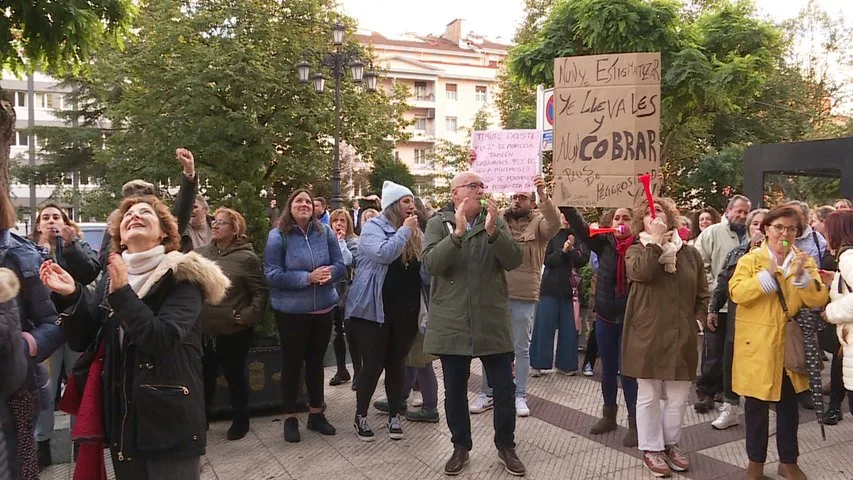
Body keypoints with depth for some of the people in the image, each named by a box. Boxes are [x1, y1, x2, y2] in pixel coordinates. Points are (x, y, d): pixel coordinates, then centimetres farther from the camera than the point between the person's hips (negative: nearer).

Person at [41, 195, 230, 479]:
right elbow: (82, 340, 5)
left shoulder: (182, 276, -9)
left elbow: (164, 340, -22)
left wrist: (122, 293, -25)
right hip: (121, 416, 6)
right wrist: (71, 296, -10)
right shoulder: (112, 276, 8)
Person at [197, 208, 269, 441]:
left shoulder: (246, 257, -10)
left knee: (235, 376, 10)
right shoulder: (200, 254, 4)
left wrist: (247, 316, -15)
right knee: (204, 376, 16)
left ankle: (240, 420, 28)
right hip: (203, 330, 4)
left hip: (234, 332, -4)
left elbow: (261, 291, -9)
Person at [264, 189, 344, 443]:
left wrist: (329, 273, -22)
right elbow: (272, 274, -16)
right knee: (292, 364, 9)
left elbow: (340, 265, 1)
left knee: (316, 362, 16)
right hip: (291, 312, -3)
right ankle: (290, 418, 24)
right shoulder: (278, 236, -11)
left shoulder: (325, 232, -2)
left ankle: (316, 414, 30)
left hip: (323, 309, 4)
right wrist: (307, 278, -24)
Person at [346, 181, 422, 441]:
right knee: (373, 365, 0)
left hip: (406, 311, 5)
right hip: (374, 309, -5)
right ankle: (360, 416, 18)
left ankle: (394, 416, 25)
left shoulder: (414, 232, 10)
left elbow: (424, 267, 18)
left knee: (396, 363, 12)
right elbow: (383, 254, -27)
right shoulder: (373, 227, -8)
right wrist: (404, 230, -18)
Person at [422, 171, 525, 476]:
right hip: (452, 323, -1)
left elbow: (514, 261, -8)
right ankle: (461, 447, 29)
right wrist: (457, 233, -25)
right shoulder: (438, 223, -1)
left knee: (505, 388, 7)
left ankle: (506, 447, 26)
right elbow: (431, 264, -15)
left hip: (492, 322, 1)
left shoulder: (496, 221, 4)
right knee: (455, 390, 10)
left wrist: (493, 231, -21)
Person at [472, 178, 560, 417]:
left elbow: (554, 224, -20)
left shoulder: (538, 223, 0)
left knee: (521, 349, 9)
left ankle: (519, 396, 20)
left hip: (524, 297, -3)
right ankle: (487, 393, 22)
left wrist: (543, 195, -32)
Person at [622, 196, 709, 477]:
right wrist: (656, 241, -17)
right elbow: (641, 272, -22)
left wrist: (699, 318, 3)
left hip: (682, 336, 3)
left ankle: (671, 444, 30)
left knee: (678, 397, 11)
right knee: (649, 396, 5)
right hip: (648, 335, -3)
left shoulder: (689, 253, 10)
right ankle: (652, 449, 19)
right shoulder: (637, 251, 2)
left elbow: (702, 293, 16)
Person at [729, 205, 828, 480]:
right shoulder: (751, 259, -4)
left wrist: (802, 275, -21)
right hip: (757, 344, -3)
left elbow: (818, 300, -6)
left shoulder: (805, 261, 5)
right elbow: (736, 293, -19)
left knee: (789, 404, 14)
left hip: (790, 344, 3)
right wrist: (768, 274, -26)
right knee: (756, 405, 6)